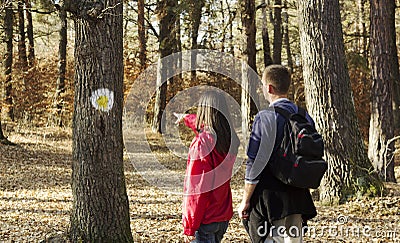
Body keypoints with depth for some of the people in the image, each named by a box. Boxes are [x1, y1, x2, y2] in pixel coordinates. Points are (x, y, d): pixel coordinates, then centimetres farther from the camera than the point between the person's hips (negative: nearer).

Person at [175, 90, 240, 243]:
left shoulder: (202, 143, -19)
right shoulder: (230, 140, 4)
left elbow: (195, 190, -20)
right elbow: (202, 124, 29)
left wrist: (189, 227, -16)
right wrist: (186, 118, 50)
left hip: (205, 220, -8)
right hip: (223, 217, 8)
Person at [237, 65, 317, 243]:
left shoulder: (265, 117, -14)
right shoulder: (304, 117, 7)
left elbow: (255, 164, -15)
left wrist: (245, 202, -8)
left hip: (270, 198, -7)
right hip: (298, 198, 7)